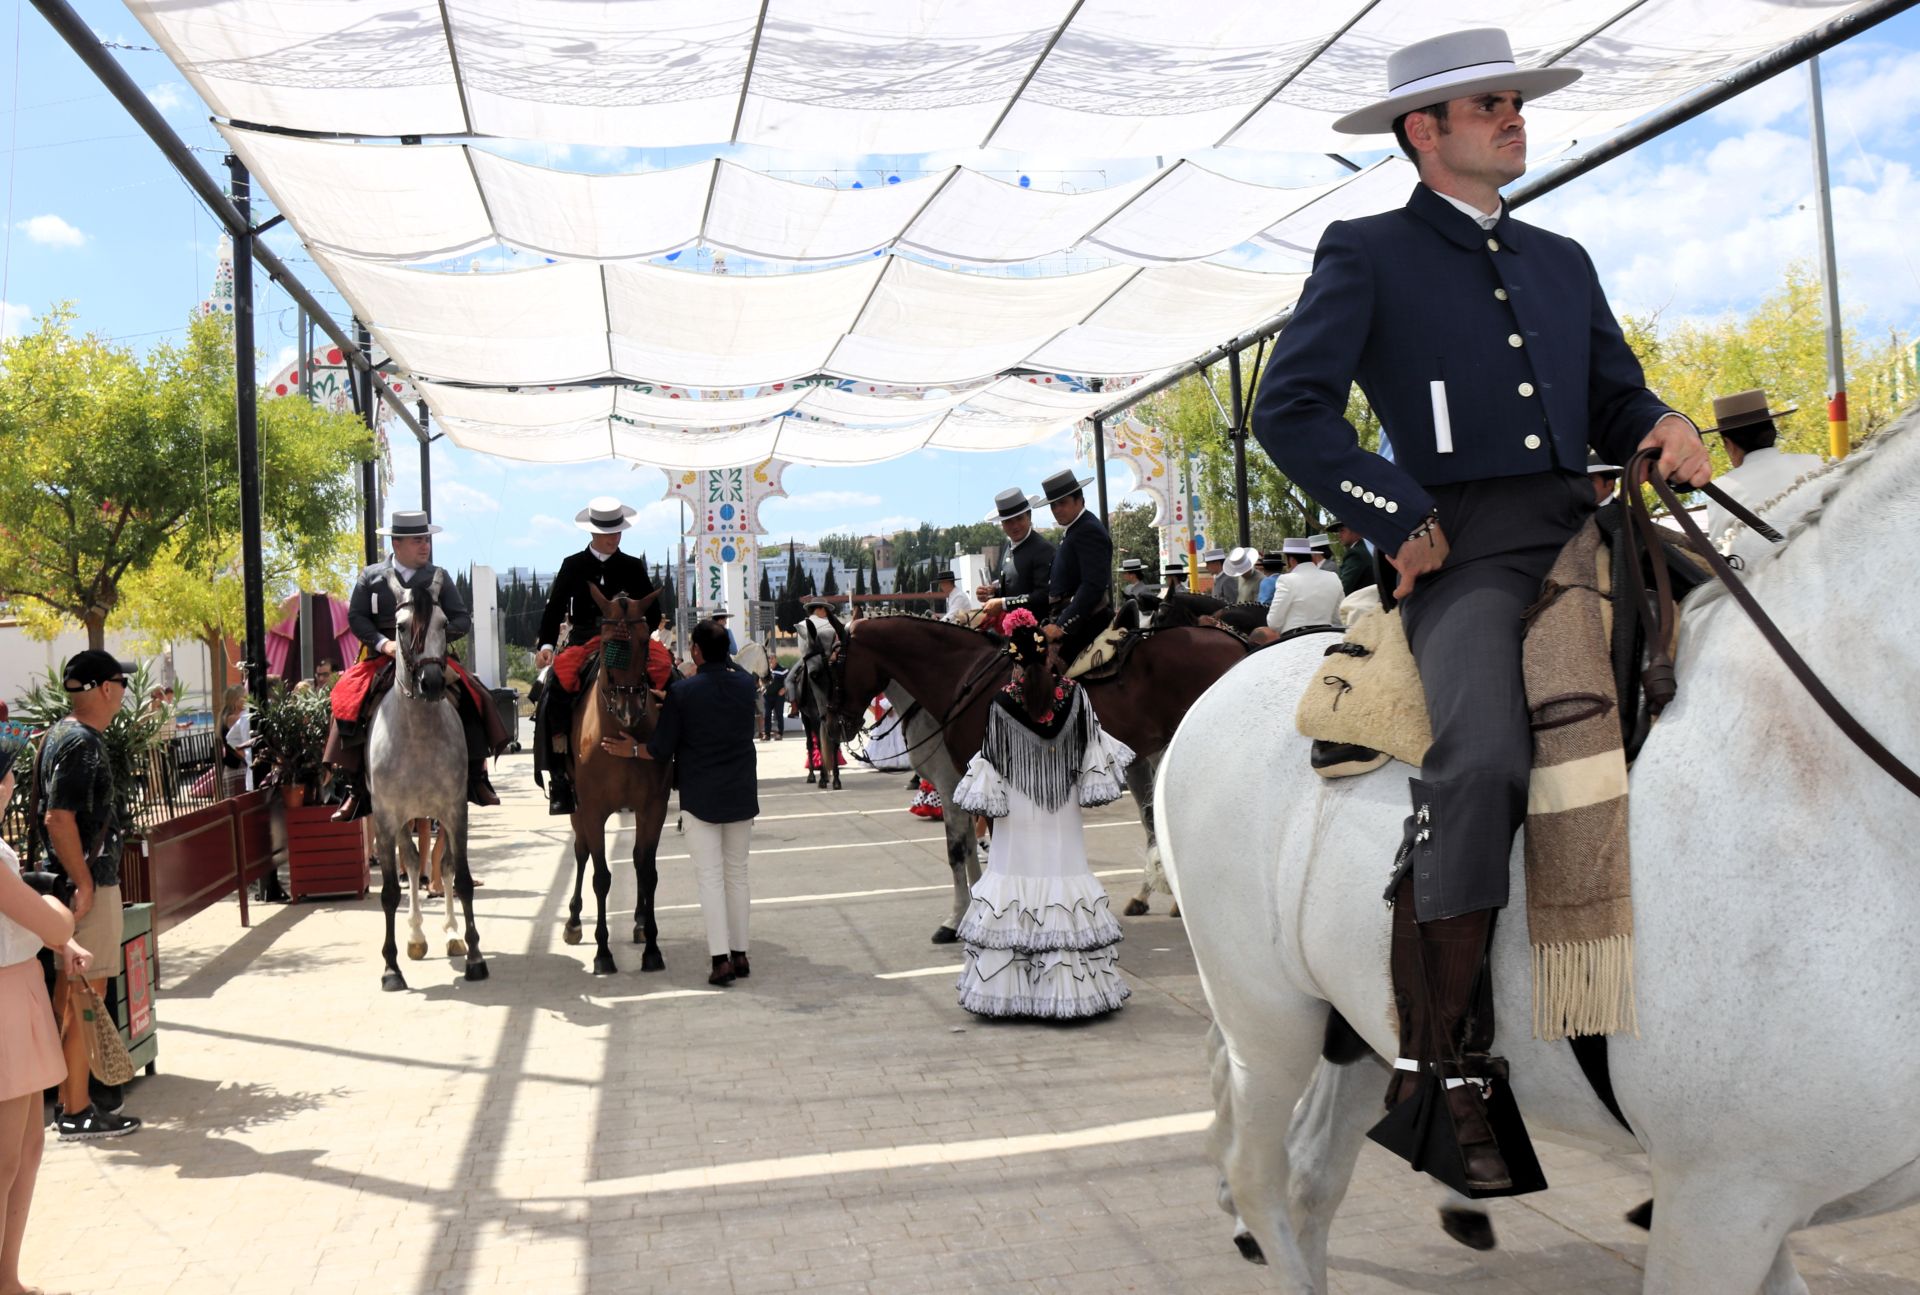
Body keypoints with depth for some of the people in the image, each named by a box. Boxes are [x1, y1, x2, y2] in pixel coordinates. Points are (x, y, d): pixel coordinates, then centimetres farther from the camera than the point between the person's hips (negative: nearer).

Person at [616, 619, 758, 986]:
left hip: (699, 798, -4)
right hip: (742, 796, 4)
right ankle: (740, 955, 19)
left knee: (710, 878, 0)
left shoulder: (682, 691, -12)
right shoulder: (745, 684, -2)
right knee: (737, 874, 13)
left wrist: (632, 749, 9)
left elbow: (661, 750, -8)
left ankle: (720, 960, -4)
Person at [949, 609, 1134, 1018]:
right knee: (1066, 879, 9)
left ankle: (1008, 987, 9)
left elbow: (992, 759, -6)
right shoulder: (1074, 693, -6)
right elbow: (1091, 748, 1)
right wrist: (1095, 784, 14)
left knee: (1014, 888, 5)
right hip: (1064, 815, 2)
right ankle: (1071, 984, 15)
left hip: (1018, 815, -2)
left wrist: (984, 804, 4)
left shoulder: (1003, 702, -12)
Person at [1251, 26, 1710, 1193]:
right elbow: (1289, 410, -5)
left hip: (1583, 532, 7)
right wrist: (1401, 520, -10)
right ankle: (1439, 1063, -17)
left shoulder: (1562, 260, 25)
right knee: (1483, 760, -29)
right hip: (1464, 554, -7)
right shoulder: (1365, 255, 6)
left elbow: (1616, 398, 25)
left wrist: (1665, 426, 1)